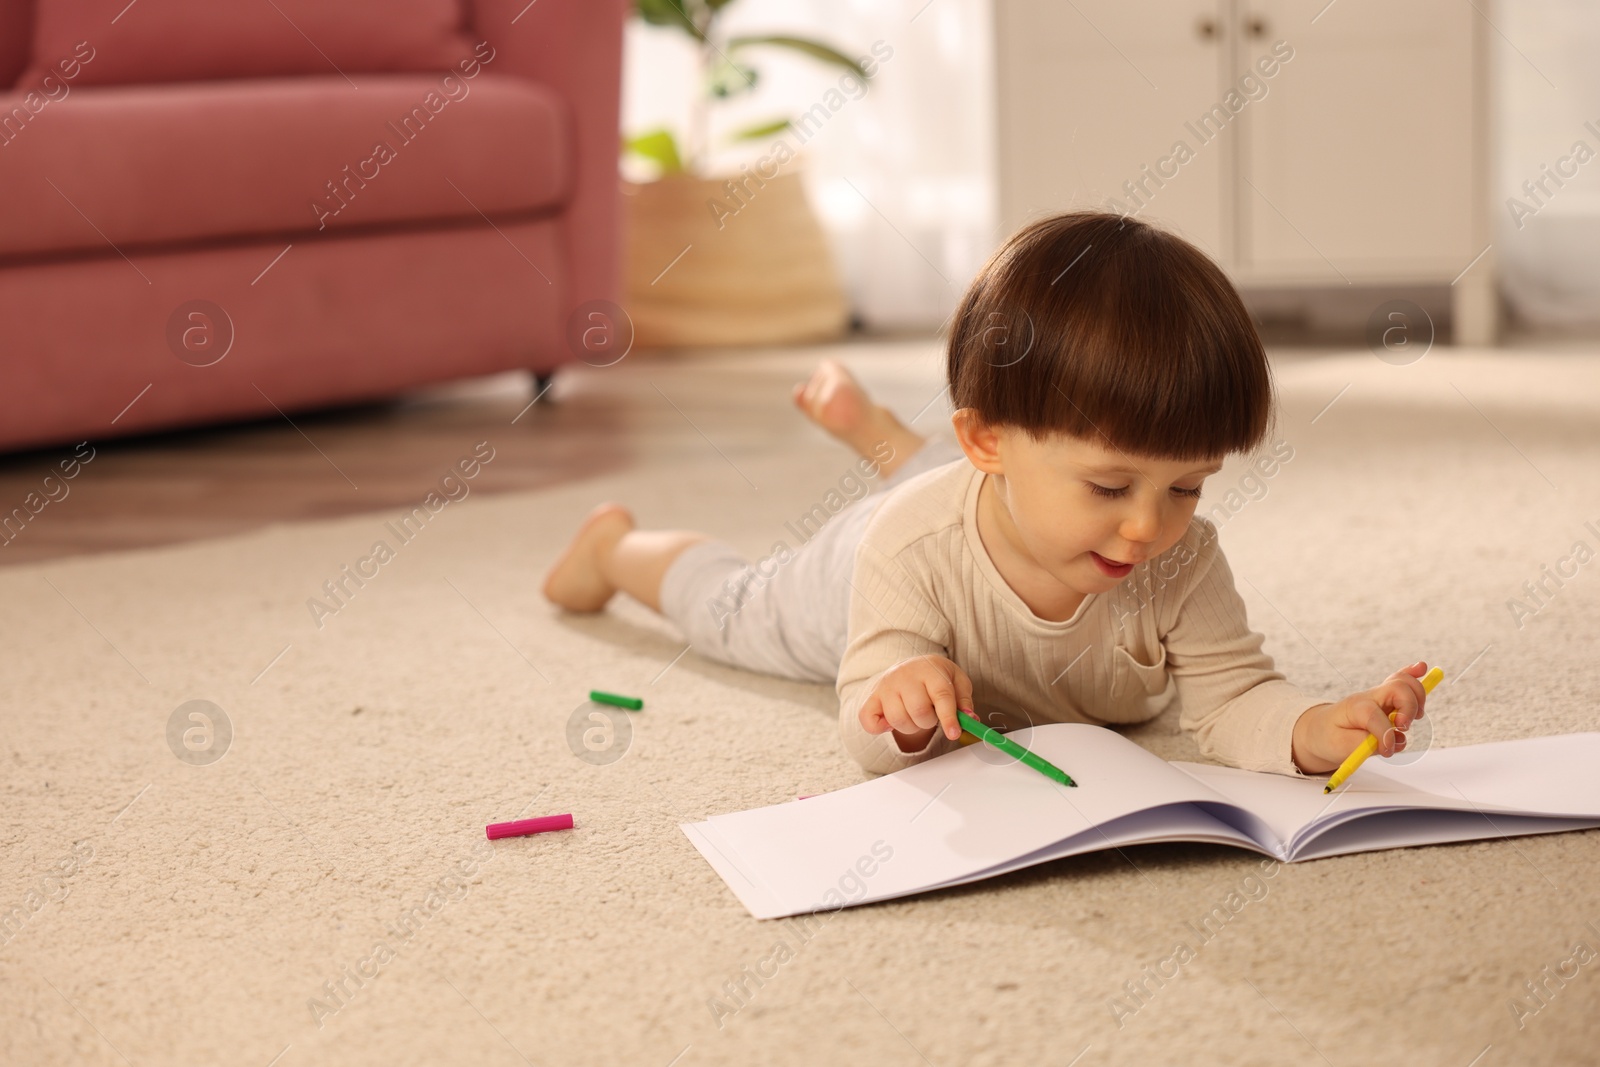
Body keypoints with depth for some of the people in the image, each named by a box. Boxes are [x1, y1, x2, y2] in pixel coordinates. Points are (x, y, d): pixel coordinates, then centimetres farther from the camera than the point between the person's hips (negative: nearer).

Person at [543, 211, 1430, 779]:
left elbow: (1232, 698, -42)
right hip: (855, 572, -3)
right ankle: (618, 545, 56)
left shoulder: (1182, 562, -44)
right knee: (734, 607, 28)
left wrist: (1315, 730, -65)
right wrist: (896, 710, -70)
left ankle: (864, 420, 63)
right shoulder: (916, 548, -52)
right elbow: (869, 740, -46)